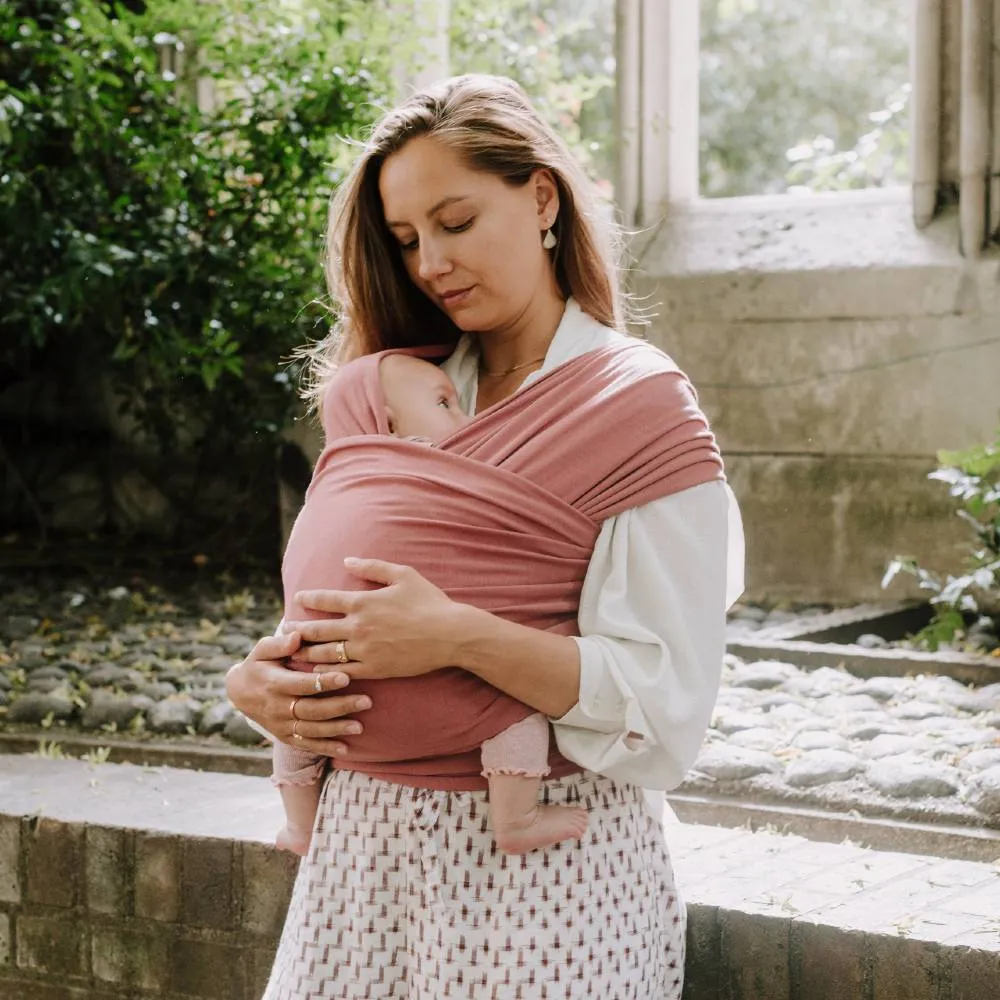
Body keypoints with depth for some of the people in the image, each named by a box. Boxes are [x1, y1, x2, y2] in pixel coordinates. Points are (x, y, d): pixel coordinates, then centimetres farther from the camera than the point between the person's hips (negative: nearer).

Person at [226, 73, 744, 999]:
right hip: (366, 840, 5)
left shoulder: (641, 409, -8)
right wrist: (258, 679, -8)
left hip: (544, 861, -5)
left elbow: (667, 706, -16)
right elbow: (328, 604, 14)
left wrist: (462, 637, -26)